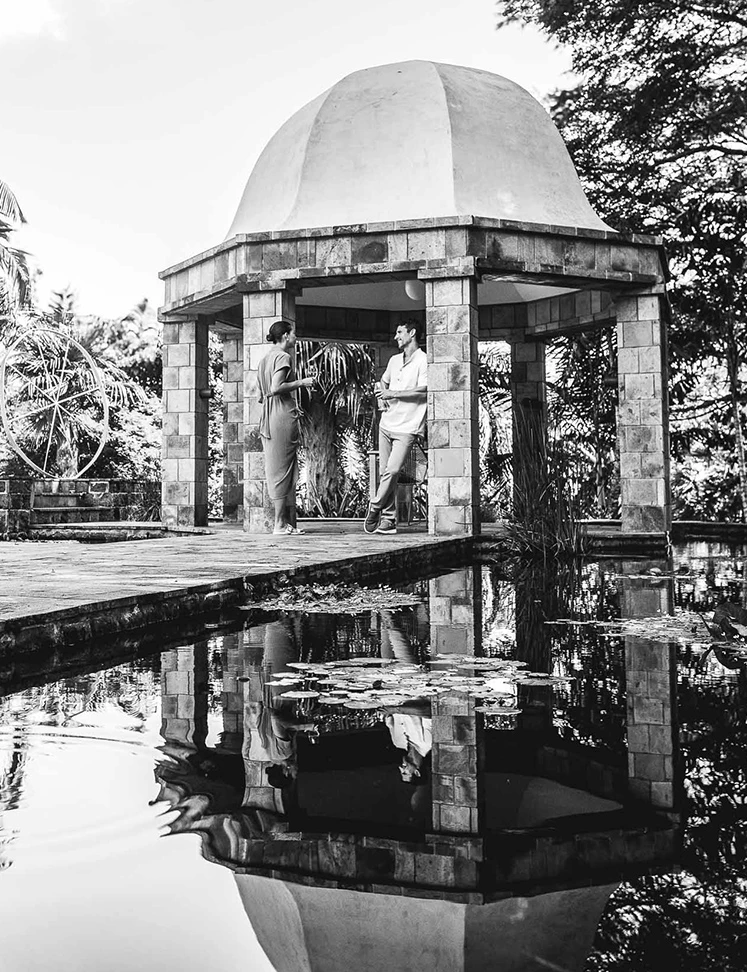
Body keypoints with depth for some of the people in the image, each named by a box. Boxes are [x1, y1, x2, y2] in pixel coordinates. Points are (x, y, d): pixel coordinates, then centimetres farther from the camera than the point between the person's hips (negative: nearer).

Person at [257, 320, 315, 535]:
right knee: (283, 470, -5)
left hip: (267, 418, 9)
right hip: (283, 415, -9)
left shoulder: (265, 359, 19)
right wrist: (301, 382, -9)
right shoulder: (283, 357, -7)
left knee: (275, 470, 8)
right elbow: (276, 388, -20)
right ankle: (281, 524, -2)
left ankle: (290, 522, 12)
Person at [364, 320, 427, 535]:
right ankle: (388, 519, 10)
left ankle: (375, 508, -4)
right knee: (384, 472, 6)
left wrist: (393, 394, -17)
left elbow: (423, 390, -19)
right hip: (386, 423, 7)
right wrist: (381, 399, 11)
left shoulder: (423, 361, -8)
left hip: (407, 427, -7)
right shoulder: (394, 360, 15)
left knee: (393, 470, -18)